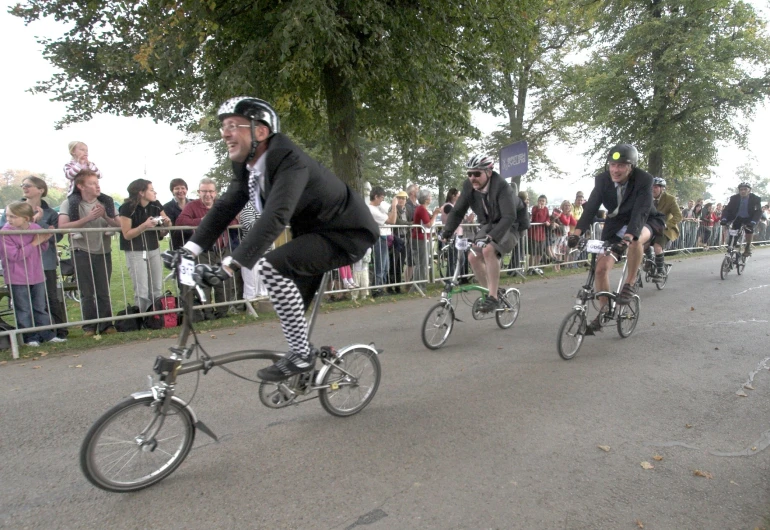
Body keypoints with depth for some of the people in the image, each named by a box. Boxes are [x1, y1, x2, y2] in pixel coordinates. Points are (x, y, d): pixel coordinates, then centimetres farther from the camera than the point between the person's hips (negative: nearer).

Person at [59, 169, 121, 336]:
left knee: (103, 292, 2)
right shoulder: (69, 204, 1)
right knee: (87, 293, 2)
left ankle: (106, 324, 8)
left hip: (103, 252, 2)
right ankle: (90, 326, 10)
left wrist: (105, 216, -13)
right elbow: (62, 226, -12)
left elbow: (119, 225, 5)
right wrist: (88, 218, -18)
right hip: (82, 253, -2)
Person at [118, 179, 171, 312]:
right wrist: (145, 225, -28)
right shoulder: (128, 208, -13)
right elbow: (127, 234, -15)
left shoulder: (156, 205, 1)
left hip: (154, 249, 5)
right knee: (142, 291, -5)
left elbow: (163, 232, 7)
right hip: (135, 251, -5)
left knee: (157, 289, 6)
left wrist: (167, 223, -16)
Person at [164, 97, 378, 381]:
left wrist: (229, 265, -46)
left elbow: (275, 216, -40)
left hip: (346, 233, -9)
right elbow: (224, 207, -2)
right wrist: (189, 249, -11)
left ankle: (301, 354, -13)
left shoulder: (290, 161, -28)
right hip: (313, 231, 9)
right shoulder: (246, 166, -1)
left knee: (271, 266, -27)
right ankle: (302, 362, 40)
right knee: (293, 304, 15)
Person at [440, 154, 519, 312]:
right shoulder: (468, 186, -9)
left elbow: (509, 217, -34)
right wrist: (446, 232, -17)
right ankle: (490, 292, 7)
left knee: (488, 250, -32)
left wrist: (491, 236, -47)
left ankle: (494, 297, -23)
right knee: (473, 257, -14)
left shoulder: (501, 186, -26)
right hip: (487, 226, 6)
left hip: (507, 228, -6)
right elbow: (457, 211, -5)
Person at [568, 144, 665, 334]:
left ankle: (629, 284, -18)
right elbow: (591, 207, -22)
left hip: (643, 221, -3)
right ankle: (603, 312, 13)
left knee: (635, 239, -40)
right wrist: (577, 232, -38)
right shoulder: (602, 179, -16)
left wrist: (627, 238, -53)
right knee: (601, 267, -7)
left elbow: (640, 212, -37)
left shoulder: (644, 180, -26)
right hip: (615, 223, 4)